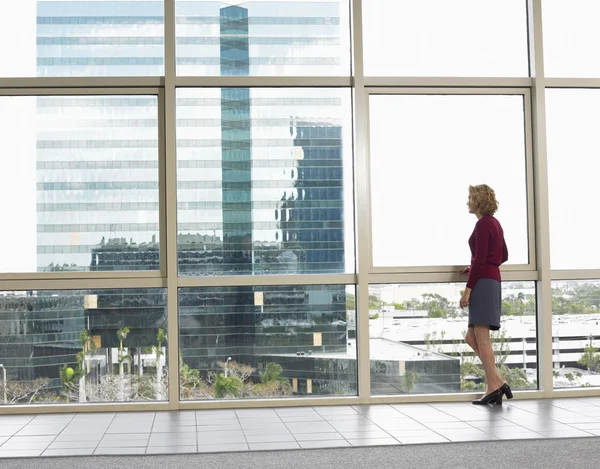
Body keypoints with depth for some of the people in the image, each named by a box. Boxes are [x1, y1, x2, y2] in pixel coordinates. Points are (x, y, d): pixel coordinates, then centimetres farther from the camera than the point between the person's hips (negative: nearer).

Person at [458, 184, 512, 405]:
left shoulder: (483, 224, -11)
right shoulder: (494, 223, 17)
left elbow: (480, 261, -17)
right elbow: (503, 256, 26)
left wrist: (467, 289, -16)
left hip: (483, 283, -10)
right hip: (492, 282, 10)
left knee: (481, 338, -7)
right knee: (472, 338, 10)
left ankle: (493, 388, -4)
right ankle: (498, 383, 7)